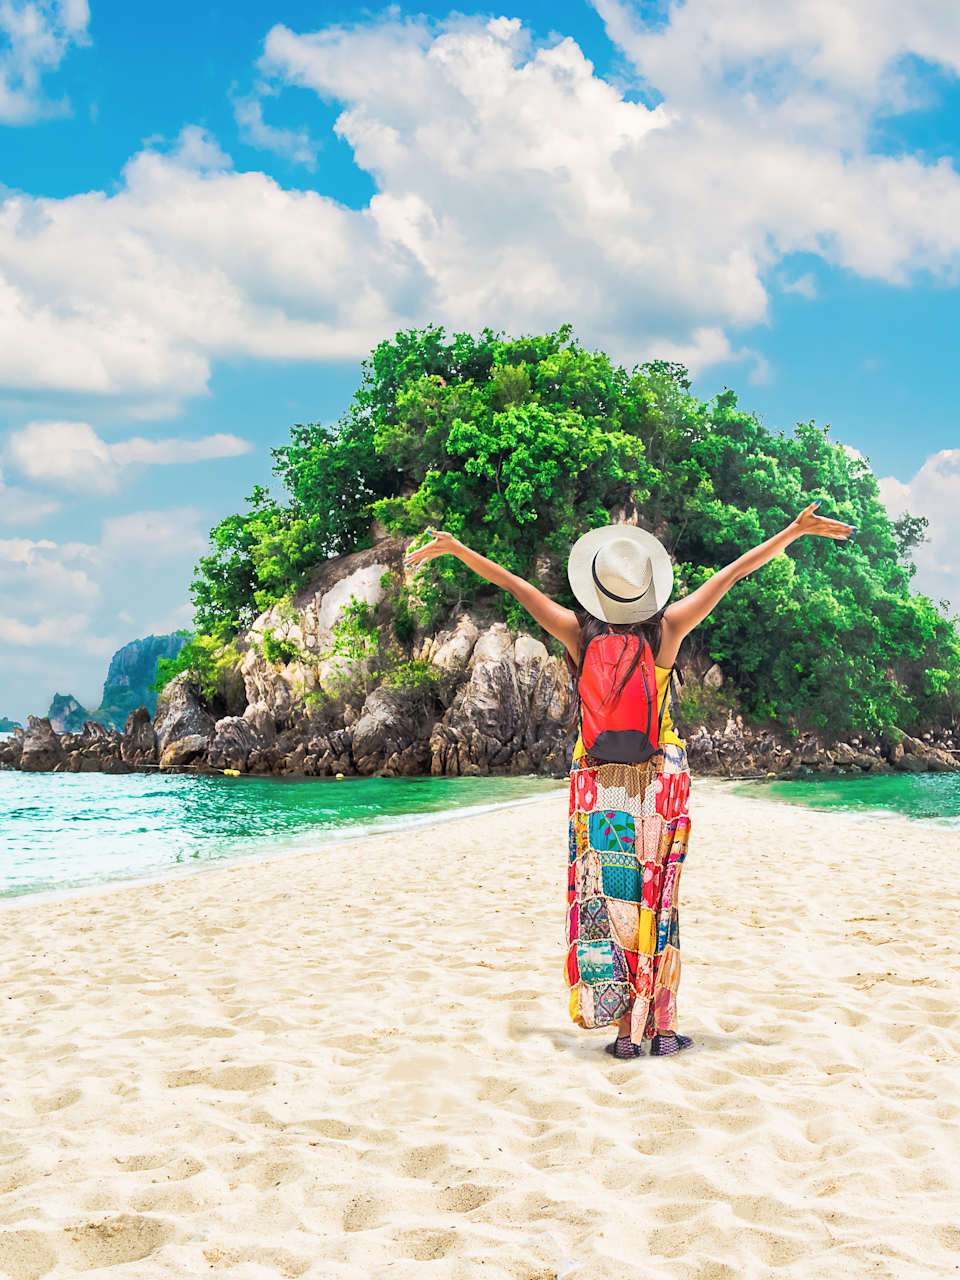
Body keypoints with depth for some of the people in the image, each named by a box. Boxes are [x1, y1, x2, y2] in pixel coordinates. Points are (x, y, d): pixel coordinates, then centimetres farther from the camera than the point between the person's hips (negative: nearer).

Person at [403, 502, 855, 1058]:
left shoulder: (580, 633, -7)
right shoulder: (667, 630, -8)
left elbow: (517, 585, 3)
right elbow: (732, 573, -4)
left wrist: (454, 548, 14)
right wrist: (797, 530, 0)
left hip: (598, 784, 0)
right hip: (659, 782, 0)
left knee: (607, 901, 4)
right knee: (657, 901, 7)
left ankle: (627, 1028, 2)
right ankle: (662, 1026, 9)